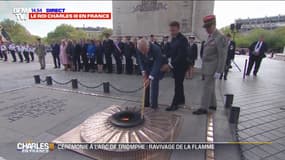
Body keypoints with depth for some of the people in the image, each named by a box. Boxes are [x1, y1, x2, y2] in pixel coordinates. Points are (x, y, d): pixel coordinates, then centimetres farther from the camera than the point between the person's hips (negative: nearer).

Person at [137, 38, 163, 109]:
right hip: (146, 68, 5)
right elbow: (140, 61, -7)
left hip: (156, 68, -4)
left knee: (154, 84, -13)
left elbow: (157, 65, -37)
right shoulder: (139, 49, -22)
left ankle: (153, 104, -1)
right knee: (146, 85, 4)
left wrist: (150, 78, -44)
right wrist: (143, 71, -19)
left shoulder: (156, 49, -37)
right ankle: (146, 103, 17)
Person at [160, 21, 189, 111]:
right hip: (174, 65, 8)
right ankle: (181, 100, 33)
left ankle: (175, 104, 8)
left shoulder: (182, 40, -18)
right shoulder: (173, 39, 8)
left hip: (181, 66, -8)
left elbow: (181, 56, -25)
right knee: (178, 83, 17)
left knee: (178, 85, -2)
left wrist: (170, 65, -27)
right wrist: (169, 65, 2)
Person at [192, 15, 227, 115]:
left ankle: (204, 108, 6)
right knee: (210, 87, 16)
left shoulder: (220, 37, -16)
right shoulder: (210, 36, 12)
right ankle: (213, 105, 29)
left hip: (212, 68, -9)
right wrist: (204, 67, 14)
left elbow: (222, 56, -18)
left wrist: (218, 71, -20)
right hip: (207, 67, 9)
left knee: (207, 87, -4)